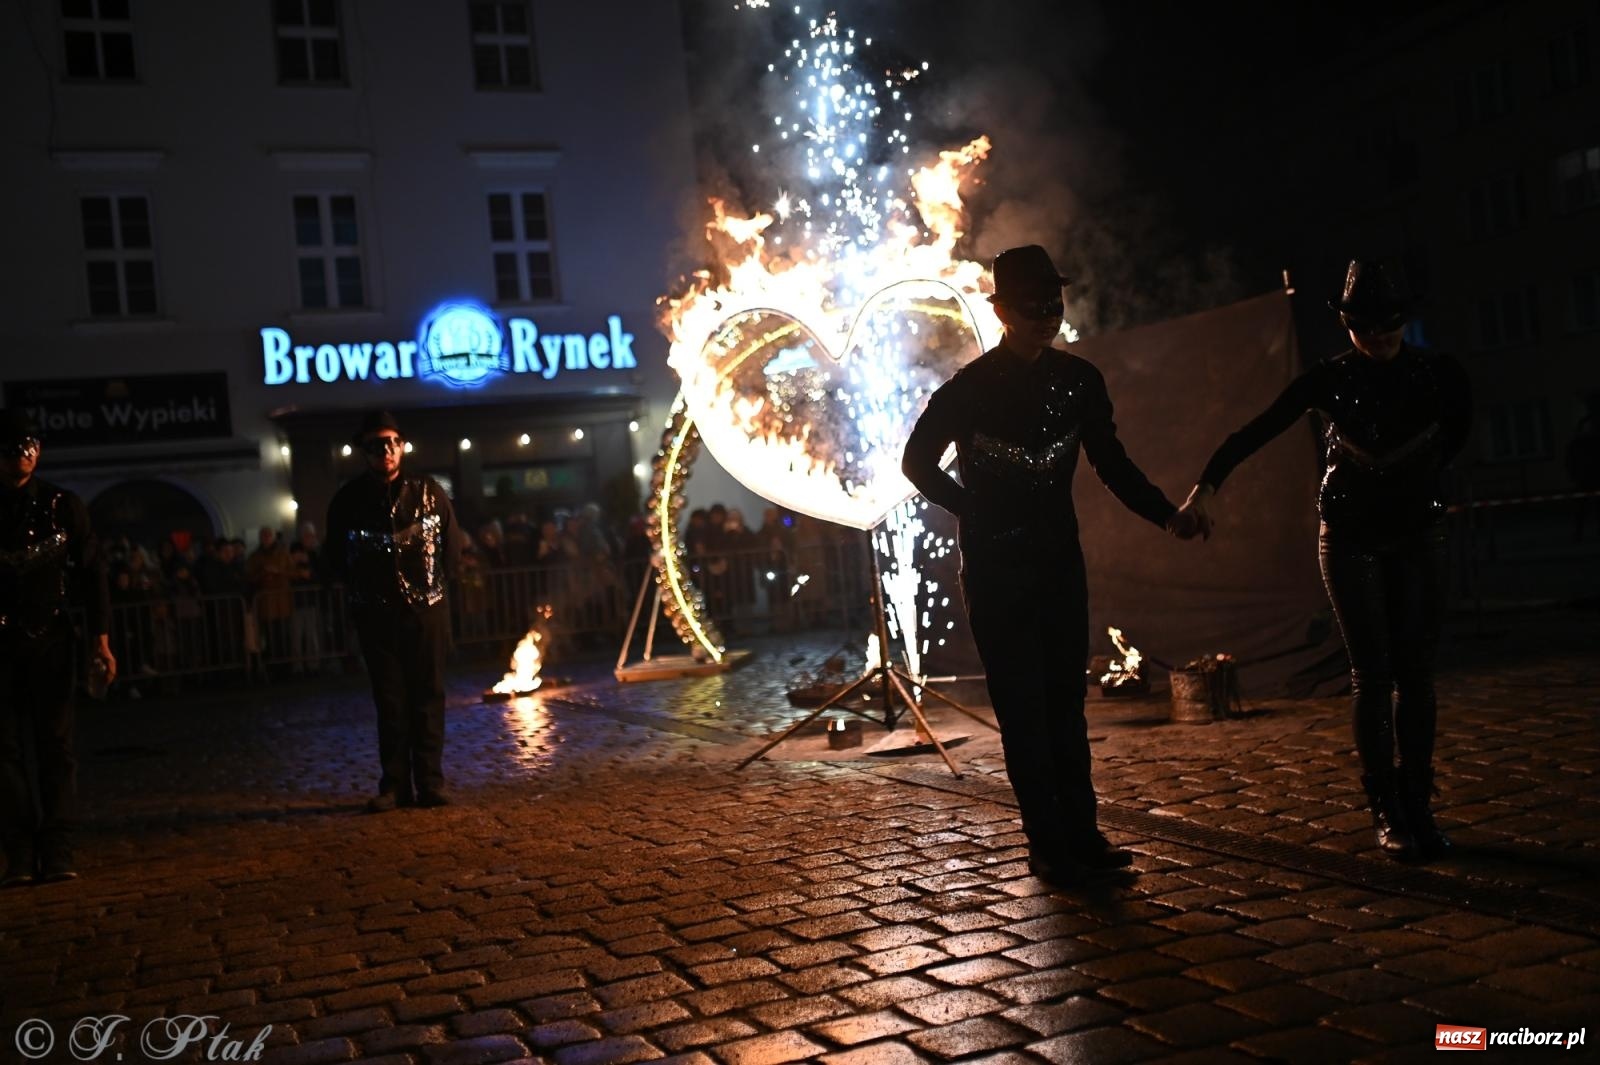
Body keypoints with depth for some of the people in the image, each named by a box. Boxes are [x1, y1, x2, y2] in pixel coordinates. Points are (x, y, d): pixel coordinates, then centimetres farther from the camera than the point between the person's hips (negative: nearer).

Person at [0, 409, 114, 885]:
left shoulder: (62, 505, 2)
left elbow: (91, 573, 3)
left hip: (50, 639, 0)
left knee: (56, 745, 0)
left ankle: (58, 853, 2)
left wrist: (99, 638, -5)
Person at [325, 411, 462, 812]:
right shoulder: (348, 499, -2)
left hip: (426, 609, 0)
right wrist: (360, 587, 7)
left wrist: (434, 581, 4)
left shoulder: (428, 492, 0)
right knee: (390, 701, 3)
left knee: (428, 696, 3)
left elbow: (452, 546, 7)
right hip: (376, 614, 0)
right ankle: (394, 785, 9)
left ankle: (430, 782, 8)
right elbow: (335, 557, 8)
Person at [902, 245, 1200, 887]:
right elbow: (917, 462, 1)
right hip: (995, 568, -4)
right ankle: (1047, 846, 3)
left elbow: (1110, 461, 12)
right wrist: (979, 513, -4)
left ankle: (1081, 834, 12)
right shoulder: (968, 389, -7)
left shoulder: (1078, 379, 6)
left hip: (1059, 562, 4)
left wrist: (1165, 515, 0)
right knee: (1024, 710, -2)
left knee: (1065, 702, 6)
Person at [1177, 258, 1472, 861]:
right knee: (1373, 676, -4)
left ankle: (1418, 809, 12)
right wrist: (1207, 486, -30)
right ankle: (1387, 814, 3)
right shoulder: (1331, 380, -9)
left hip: (1418, 539, 2)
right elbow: (1257, 431, -18)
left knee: (1416, 675, 3)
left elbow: (1458, 429, 17)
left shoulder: (1438, 374, -5)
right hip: (1351, 542, -2)